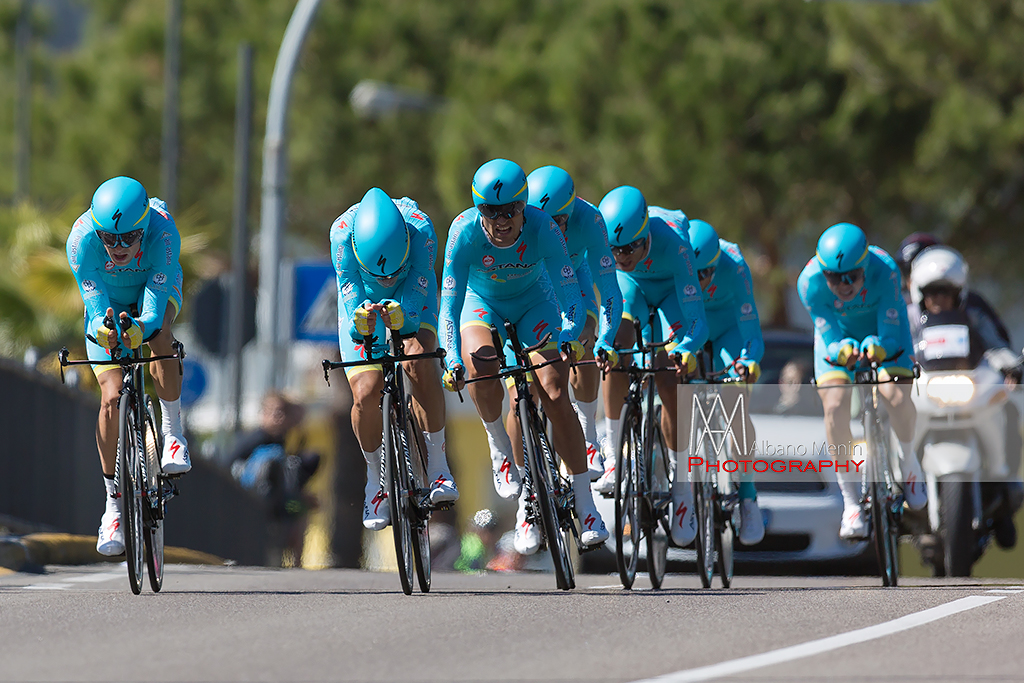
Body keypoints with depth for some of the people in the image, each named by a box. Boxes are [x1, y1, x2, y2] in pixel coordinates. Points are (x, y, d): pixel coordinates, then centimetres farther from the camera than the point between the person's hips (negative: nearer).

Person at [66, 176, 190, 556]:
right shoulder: (82, 239, -35)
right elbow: (94, 302, -35)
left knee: (158, 332, -36)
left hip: (155, 289, 0)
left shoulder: (162, 232, -38)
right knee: (112, 396, -15)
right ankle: (114, 504, -3)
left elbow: (154, 308, -39)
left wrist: (140, 327, -61)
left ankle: (173, 433, -19)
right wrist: (102, 327, -57)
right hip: (109, 304, 0)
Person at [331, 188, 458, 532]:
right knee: (366, 394, -17)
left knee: (420, 363, -31)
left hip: (410, 299, -1)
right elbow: (350, 290, -33)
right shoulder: (342, 233, -35)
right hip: (364, 301, 1)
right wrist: (361, 321, -55)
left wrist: (398, 314, -56)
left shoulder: (421, 230, -37)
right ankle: (375, 481, 8)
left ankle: (438, 467, -21)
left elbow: (418, 287, -35)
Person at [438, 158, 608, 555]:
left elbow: (569, 291, -28)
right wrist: (453, 361, -43)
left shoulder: (543, 229, -31)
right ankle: (500, 447, -4)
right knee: (480, 363, -32)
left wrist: (569, 337, -47)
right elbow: (450, 303, -30)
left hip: (533, 301, 0)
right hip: (482, 301, 0)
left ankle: (585, 506, -11)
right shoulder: (465, 232, -31)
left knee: (554, 393, -16)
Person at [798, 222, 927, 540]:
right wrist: (841, 350, -51)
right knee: (834, 406, -22)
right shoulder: (810, 281, -32)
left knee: (896, 396, -26)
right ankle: (851, 502, -8)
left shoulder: (885, 271, -35)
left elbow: (890, 335, -31)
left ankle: (907, 460, 9)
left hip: (882, 327, -1)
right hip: (839, 333, 1)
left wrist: (877, 347, -53)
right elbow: (829, 339, -27)